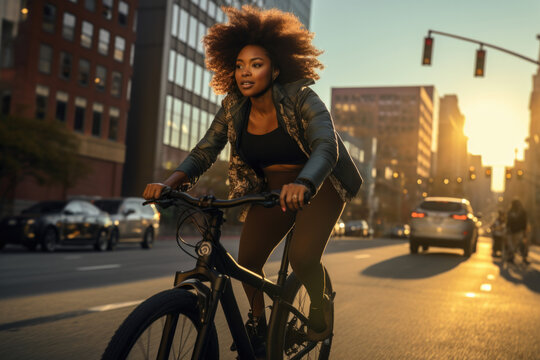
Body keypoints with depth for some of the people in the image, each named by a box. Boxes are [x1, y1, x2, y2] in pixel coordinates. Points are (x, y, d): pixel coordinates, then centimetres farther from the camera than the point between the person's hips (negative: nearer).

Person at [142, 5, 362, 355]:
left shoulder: (300, 97, -21)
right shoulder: (234, 106, -8)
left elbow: (326, 146, -36)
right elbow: (204, 152, -11)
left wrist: (303, 184, -57)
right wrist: (169, 182, -31)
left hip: (317, 186, -4)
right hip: (272, 189, 5)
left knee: (303, 257, -24)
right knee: (248, 260, -7)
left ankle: (320, 304, 10)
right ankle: (258, 322, 22)